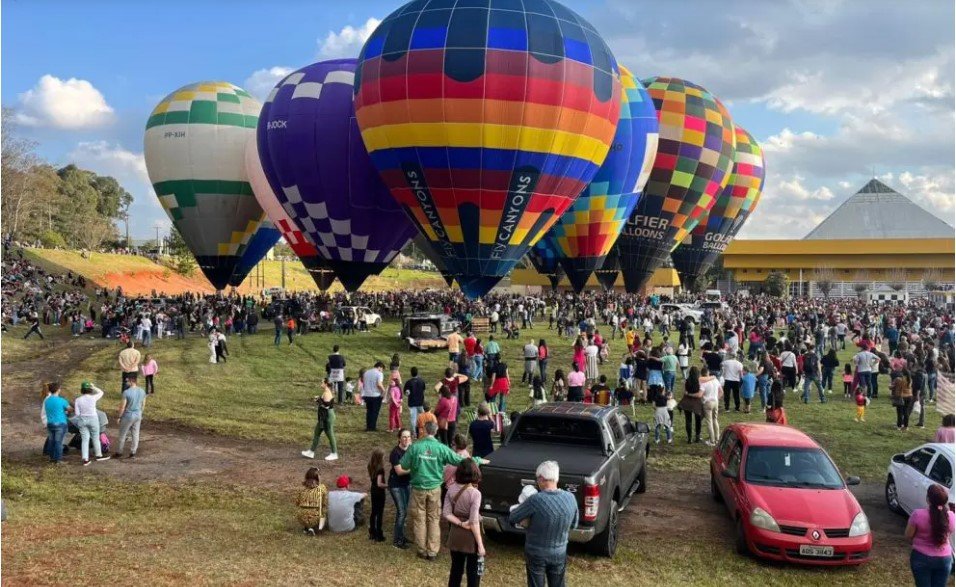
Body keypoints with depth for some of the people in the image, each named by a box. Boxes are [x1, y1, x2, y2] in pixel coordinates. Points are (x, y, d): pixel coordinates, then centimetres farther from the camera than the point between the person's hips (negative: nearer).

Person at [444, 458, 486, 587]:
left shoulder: (451, 489, -5)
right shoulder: (475, 493, -21)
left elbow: (446, 513, -6)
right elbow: (474, 522, -21)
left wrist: (460, 523, -11)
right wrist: (480, 544, -15)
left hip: (455, 534, 5)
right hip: (470, 537, -5)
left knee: (456, 568, 19)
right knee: (473, 571, 10)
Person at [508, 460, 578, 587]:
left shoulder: (536, 500, -26)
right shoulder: (570, 498, -12)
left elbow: (512, 518, -13)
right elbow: (573, 524, 5)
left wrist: (529, 517, 5)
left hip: (536, 555, -3)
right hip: (559, 554, 4)